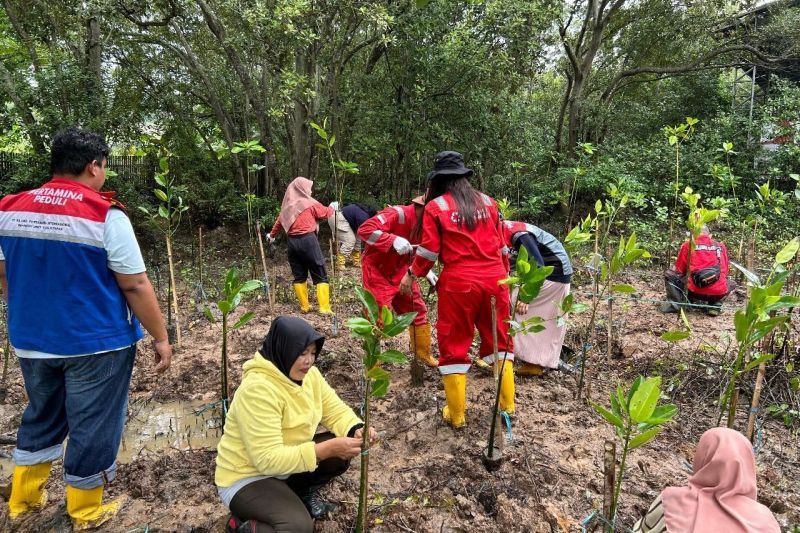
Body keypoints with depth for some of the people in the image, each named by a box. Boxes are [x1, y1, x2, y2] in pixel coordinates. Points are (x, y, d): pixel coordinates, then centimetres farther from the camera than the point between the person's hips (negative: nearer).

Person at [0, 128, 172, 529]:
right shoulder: (106, 216, -18)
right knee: (93, 427, 11)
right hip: (97, 342, -6)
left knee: (41, 417, 26)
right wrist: (161, 337, -8)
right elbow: (135, 286, -17)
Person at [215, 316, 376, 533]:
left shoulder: (308, 374, -5)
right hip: (247, 478, -8)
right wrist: (328, 448, -37)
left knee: (341, 451, -11)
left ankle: (306, 494, 13)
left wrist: (356, 430, -24)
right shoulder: (257, 389, -31)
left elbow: (336, 410, -2)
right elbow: (268, 459, -33)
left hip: (286, 465, 8)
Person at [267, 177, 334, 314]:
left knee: (299, 276, 14)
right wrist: (332, 207, 32)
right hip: (308, 240, -5)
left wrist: (272, 235, 39)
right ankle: (324, 308, -7)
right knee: (321, 276, -1)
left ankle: (304, 306, 16)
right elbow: (326, 213, 9)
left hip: (292, 242, 6)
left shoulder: (287, 205, 12)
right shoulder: (310, 203, -3)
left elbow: (279, 221, 22)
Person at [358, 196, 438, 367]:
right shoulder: (397, 214, -25)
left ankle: (423, 354, 32)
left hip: (401, 273, 8)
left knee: (418, 311, 13)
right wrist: (394, 240, -42)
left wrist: (426, 271, -2)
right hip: (378, 273, -8)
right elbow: (364, 230, -33)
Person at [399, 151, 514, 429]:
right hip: (494, 279, 4)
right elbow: (500, 244, 14)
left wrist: (411, 275, 11)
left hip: (458, 282, -3)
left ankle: (456, 414, 17)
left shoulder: (435, 207, -1)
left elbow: (429, 250, -4)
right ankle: (507, 404, 26)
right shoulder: (488, 202, 10)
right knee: (499, 340, 18)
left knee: (454, 345, 9)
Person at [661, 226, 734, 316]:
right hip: (719, 293, 3)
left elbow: (679, 270, 12)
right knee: (732, 284, 36)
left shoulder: (688, 244, 7)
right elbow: (725, 271, 22)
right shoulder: (721, 246, 15)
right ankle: (715, 306, 14)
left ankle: (674, 304, 4)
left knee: (669, 274, 19)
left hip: (695, 292, -2)